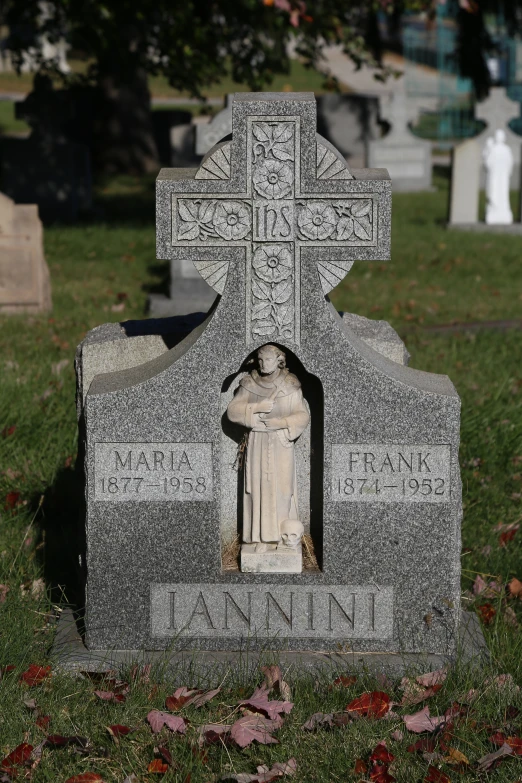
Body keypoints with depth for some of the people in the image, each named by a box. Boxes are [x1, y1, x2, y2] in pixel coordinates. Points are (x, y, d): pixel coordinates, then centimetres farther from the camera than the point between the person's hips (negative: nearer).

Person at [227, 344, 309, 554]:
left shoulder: (290, 386, -3)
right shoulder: (249, 384, 1)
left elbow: (303, 416, -4)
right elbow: (232, 411, -7)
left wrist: (279, 422, -18)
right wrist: (260, 407, -19)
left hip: (282, 444, -2)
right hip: (257, 443, 2)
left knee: (281, 488, -3)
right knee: (259, 488, 0)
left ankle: (283, 537, 6)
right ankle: (264, 538, 4)